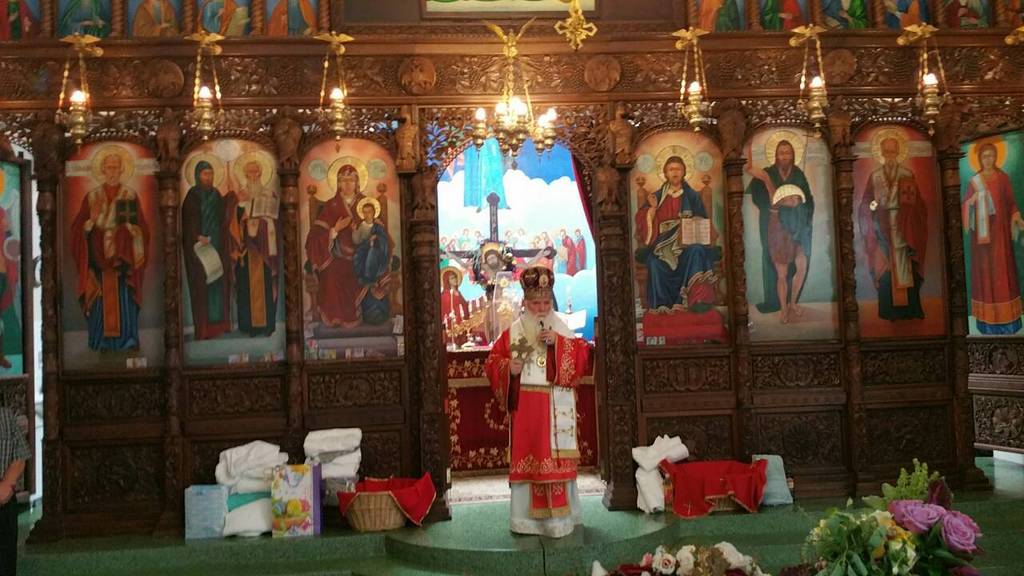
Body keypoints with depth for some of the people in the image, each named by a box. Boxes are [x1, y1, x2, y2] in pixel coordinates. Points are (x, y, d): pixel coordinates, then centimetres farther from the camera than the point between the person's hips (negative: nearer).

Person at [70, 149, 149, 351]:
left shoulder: (131, 196, 5)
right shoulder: (92, 197, 7)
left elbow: (142, 228, 3)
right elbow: (78, 227, 4)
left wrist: (130, 228, -17)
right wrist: (92, 220, -15)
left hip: (123, 258, -1)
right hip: (98, 259, 1)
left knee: (124, 302, -5)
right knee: (100, 303, -1)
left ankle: (126, 341, 1)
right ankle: (102, 345, 4)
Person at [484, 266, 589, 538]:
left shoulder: (563, 331, 4)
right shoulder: (513, 332, 4)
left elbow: (583, 358, -5)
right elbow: (493, 363, 5)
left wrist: (558, 342, -16)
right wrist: (509, 368, -14)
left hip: (556, 407, -1)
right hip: (524, 407, 1)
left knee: (555, 458, -1)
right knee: (526, 458, 3)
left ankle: (559, 516, 8)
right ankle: (527, 518, 12)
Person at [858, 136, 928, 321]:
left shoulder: (907, 174, 6)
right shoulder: (875, 176, 9)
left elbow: (915, 201, 2)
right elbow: (866, 203, 6)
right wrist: (872, 207, -12)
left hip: (903, 226, -1)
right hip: (883, 225, 1)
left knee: (905, 264, -3)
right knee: (885, 267, -1)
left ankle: (909, 308, 1)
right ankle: (889, 310, 3)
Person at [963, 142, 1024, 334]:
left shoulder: (1003, 178, 4)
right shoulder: (974, 181, 3)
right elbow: (966, 205, 1)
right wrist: (971, 201, -20)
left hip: (1000, 229, 1)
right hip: (982, 230, 0)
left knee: (1003, 269, 3)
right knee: (984, 270, 0)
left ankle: (1006, 317, 9)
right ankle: (988, 317, 5)